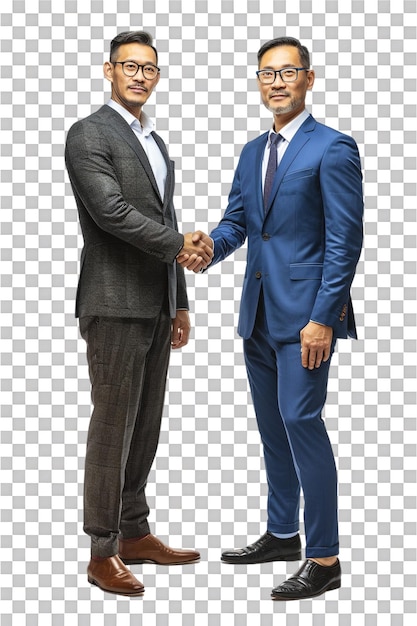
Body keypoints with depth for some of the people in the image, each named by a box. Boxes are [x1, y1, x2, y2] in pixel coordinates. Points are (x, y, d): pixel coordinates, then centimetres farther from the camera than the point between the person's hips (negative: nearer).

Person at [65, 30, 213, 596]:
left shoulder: (155, 141, 19)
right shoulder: (89, 135, -7)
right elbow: (111, 211, -20)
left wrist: (179, 303, 19)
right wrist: (180, 244, -12)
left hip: (156, 306, 8)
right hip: (115, 305, -8)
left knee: (146, 425, 12)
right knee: (113, 426, -3)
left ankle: (135, 533, 24)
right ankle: (103, 553, 6)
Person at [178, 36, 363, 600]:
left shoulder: (332, 148, -8)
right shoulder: (252, 152, 16)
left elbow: (345, 240, -13)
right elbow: (236, 220, 14)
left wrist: (323, 317, -19)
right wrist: (211, 246, -10)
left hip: (305, 312, -8)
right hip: (260, 312, 8)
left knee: (300, 420, -11)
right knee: (272, 424, 15)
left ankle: (324, 558, -2)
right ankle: (282, 534, 29)